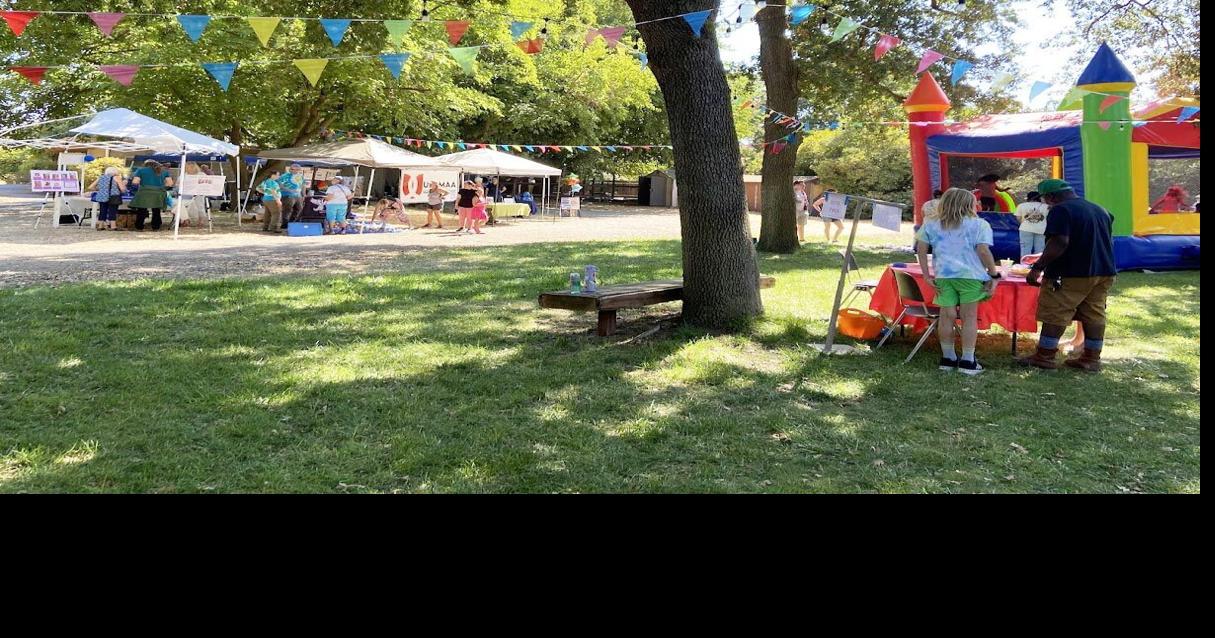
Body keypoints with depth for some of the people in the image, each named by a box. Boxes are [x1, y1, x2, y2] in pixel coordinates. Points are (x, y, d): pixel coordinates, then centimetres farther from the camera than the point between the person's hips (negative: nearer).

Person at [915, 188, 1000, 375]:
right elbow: (983, 251, -8)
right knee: (969, 317, 4)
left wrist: (926, 275, 8)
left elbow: (921, 249, 7)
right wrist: (994, 274, -2)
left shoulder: (931, 225, 12)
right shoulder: (979, 224, 1)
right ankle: (968, 361, 6)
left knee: (947, 316, 9)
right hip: (971, 275, -3)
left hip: (943, 275, 3)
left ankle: (948, 359, 17)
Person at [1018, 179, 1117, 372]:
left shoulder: (1061, 210, -12)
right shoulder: (1101, 210, 16)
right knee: (1094, 315, 10)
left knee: (1055, 314, 0)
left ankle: (1044, 356, 5)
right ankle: (1092, 358, 14)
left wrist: (1038, 267, -20)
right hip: (1104, 272, 8)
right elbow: (1109, 241, 24)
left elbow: (1060, 242, -22)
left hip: (1072, 274, -8)